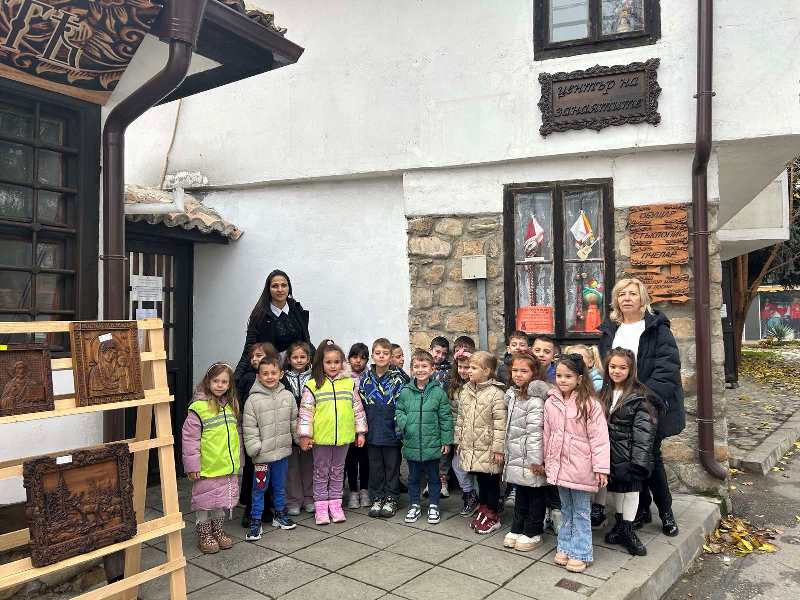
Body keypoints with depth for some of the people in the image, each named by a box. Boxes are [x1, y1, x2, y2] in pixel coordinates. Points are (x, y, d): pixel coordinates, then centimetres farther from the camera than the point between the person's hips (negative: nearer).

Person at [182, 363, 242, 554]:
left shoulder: (231, 405, 6)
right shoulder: (198, 407, -15)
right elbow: (190, 438, -14)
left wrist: (237, 459, 17)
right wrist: (192, 465, -15)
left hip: (228, 467, 6)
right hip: (207, 469, -6)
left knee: (222, 501, 18)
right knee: (205, 501, 8)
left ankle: (217, 530, 35)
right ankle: (204, 535, 24)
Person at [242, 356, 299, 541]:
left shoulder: (287, 396, -1)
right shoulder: (253, 400, -11)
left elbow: (294, 421, 9)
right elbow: (249, 428, -9)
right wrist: (254, 448, -13)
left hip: (282, 451, 4)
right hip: (262, 455, -3)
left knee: (280, 486, 18)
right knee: (259, 488, 5)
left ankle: (280, 514, 35)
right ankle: (255, 521, 17)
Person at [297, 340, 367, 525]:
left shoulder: (349, 383, 2)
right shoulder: (312, 385, -6)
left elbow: (357, 409, 7)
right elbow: (305, 412, -6)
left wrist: (360, 432, 6)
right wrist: (304, 435, -10)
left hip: (343, 437, 3)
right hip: (321, 438, -2)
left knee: (338, 472, 16)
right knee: (321, 473, 11)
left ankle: (335, 505, 28)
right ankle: (321, 507, 22)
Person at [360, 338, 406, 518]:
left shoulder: (397, 378, -6)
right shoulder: (366, 378, 2)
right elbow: (360, 404, 7)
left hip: (392, 431, -2)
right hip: (372, 431, 3)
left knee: (392, 466, 8)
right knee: (375, 466, 12)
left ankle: (391, 499, 21)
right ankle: (376, 499, 24)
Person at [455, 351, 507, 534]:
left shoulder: (496, 393, -16)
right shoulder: (466, 390, 6)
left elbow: (500, 423, -16)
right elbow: (460, 418, 13)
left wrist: (498, 448, -16)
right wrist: (459, 440, 13)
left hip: (488, 449, -6)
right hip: (470, 447, 6)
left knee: (491, 482, 7)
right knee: (480, 480, 18)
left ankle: (492, 516, 20)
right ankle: (483, 510, 32)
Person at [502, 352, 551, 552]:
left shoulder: (535, 399, -18)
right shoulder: (513, 394, 9)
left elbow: (535, 431, -20)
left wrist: (536, 460, -20)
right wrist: (506, 451, 18)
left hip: (530, 460, -8)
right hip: (516, 457, 8)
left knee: (535, 495, 8)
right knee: (520, 494, 19)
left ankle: (532, 533, 20)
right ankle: (517, 529, 30)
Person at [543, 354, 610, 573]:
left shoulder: (590, 404, -14)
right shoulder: (551, 403, 1)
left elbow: (599, 438, -13)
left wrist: (601, 468, -14)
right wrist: (548, 462, 13)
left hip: (581, 467, -5)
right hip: (559, 465, 5)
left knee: (581, 512, 8)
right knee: (566, 510, 19)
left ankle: (580, 553, 19)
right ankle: (564, 548, 30)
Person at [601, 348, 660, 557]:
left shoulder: (639, 397, -11)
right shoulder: (604, 394, 8)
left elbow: (643, 431, -16)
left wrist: (639, 461, -21)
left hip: (628, 455, -5)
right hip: (609, 454, 6)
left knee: (630, 489, 5)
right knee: (614, 489, 16)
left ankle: (628, 531, 19)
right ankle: (620, 525, 32)